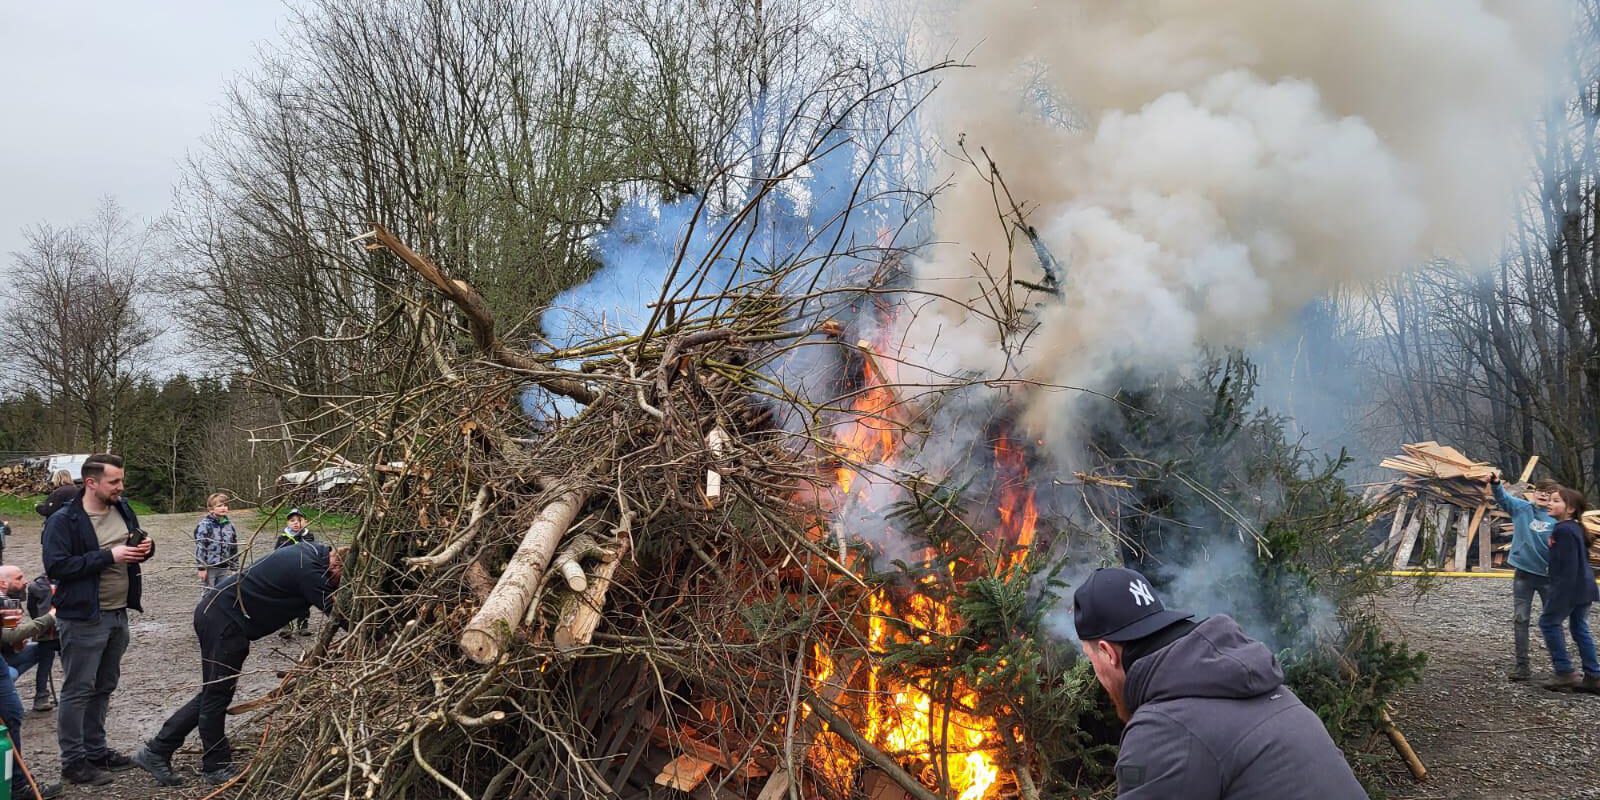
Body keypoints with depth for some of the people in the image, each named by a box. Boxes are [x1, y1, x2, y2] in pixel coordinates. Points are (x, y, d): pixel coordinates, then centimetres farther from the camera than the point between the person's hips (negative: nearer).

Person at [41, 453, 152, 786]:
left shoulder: (122, 509, 7)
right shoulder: (63, 520, -14)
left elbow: (137, 549, 20)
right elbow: (56, 566, -21)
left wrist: (146, 547, -4)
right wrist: (109, 556, -24)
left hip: (118, 615, 7)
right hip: (83, 618, -7)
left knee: (104, 687, 17)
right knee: (77, 690, 1)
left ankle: (95, 750, 29)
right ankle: (73, 761, 10)